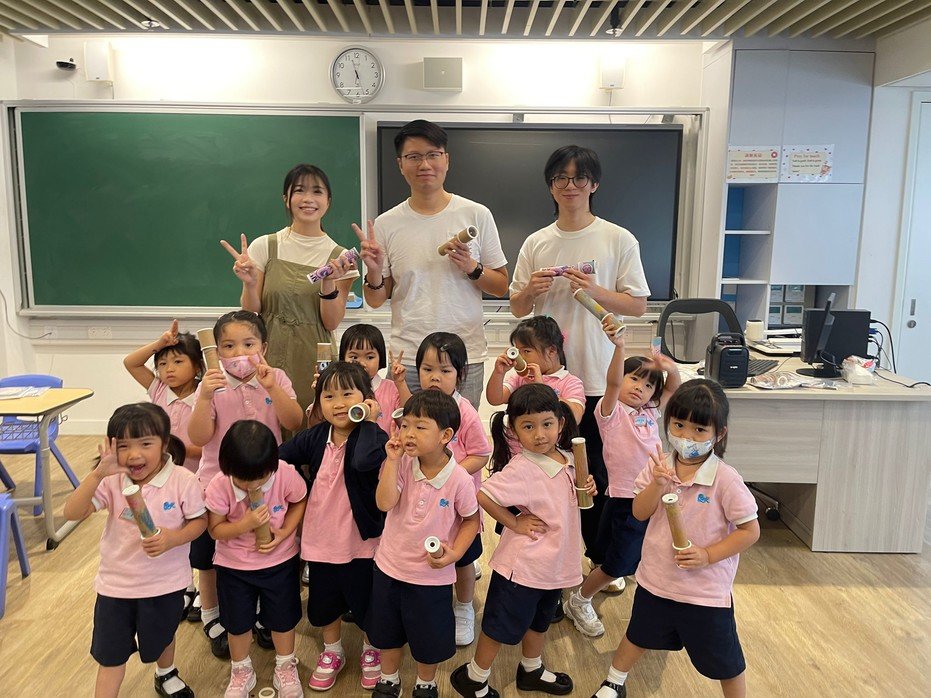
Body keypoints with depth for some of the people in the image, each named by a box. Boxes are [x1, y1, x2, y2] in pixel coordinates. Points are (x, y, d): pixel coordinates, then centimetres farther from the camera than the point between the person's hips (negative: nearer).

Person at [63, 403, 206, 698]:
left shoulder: (183, 481, -21)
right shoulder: (111, 481, -15)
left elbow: (199, 521, -11)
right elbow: (72, 513, -23)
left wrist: (173, 538, -30)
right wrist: (98, 474, -36)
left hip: (166, 583, 0)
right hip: (116, 583, 0)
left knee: (162, 638, 27)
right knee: (110, 654, 14)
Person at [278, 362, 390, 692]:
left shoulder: (374, 437, -17)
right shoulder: (314, 437, -4)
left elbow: (364, 460, -39)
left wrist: (369, 422, -29)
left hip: (362, 540, -4)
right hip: (321, 538, 4)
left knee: (366, 602, 16)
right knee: (324, 602, 23)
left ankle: (371, 651, 45)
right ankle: (332, 653, 49)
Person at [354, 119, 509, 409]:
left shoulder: (477, 215, 1)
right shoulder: (386, 224, 3)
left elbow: (501, 287, 5)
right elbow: (375, 300, 7)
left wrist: (472, 268, -13)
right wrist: (374, 272, -12)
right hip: (406, 359, 1)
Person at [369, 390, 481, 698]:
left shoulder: (459, 479, -21)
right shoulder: (402, 465, -14)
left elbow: (471, 519, -6)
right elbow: (384, 503, -25)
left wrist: (455, 553, -18)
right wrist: (392, 460, -28)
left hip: (431, 574, -3)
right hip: (390, 565, 3)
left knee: (429, 637, 18)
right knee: (387, 630, 24)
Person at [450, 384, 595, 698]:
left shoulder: (566, 459, -3)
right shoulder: (521, 469, -27)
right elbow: (483, 496, -31)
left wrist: (587, 490, -7)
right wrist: (514, 523, -21)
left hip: (554, 564, 7)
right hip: (522, 565, -7)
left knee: (539, 621, 28)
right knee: (501, 627, 12)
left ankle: (531, 671, 52)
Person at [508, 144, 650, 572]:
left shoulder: (619, 241, -2)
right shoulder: (536, 243, 6)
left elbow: (638, 306, -2)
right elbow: (517, 309, 10)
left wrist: (595, 291, -17)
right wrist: (530, 290, -11)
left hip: (597, 376, -2)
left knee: (596, 472, 7)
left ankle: (601, 557, 27)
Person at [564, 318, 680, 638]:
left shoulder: (651, 412, 9)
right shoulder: (611, 411, -9)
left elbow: (674, 388, 11)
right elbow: (612, 382, -26)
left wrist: (671, 368, -12)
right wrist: (618, 346, -43)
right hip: (625, 499, -6)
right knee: (616, 566, 3)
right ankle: (578, 602, 26)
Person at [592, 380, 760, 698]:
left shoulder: (725, 480, -20)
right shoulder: (659, 465, -8)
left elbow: (750, 531, -14)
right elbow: (640, 513, -9)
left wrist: (708, 555, -22)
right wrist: (657, 484, -25)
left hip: (705, 590, -4)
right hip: (655, 579, 4)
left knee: (724, 661, 14)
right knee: (638, 636, 28)